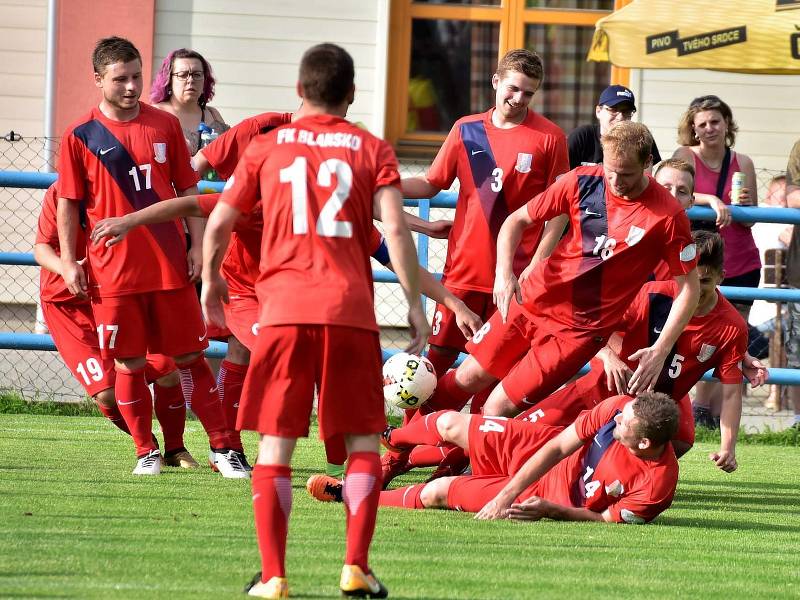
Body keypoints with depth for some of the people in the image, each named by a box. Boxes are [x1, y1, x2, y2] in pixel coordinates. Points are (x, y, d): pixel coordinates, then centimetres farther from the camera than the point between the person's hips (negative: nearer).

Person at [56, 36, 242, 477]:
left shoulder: (165, 126, 6)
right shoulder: (81, 137, 0)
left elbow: (188, 189, 10)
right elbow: (68, 204, 4)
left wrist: (198, 245, 3)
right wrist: (68, 261, -2)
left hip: (170, 268, 1)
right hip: (112, 272, -1)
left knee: (190, 357, 4)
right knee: (128, 364, 2)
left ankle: (222, 448, 9)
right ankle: (146, 452, 16)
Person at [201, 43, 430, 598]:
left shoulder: (267, 147, 10)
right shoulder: (372, 151, 7)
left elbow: (219, 223, 15)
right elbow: (396, 229, -4)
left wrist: (211, 280, 32)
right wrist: (416, 303, 2)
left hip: (284, 310, 0)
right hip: (350, 309, 0)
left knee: (276, 443, 4)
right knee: (364, 442, 9)